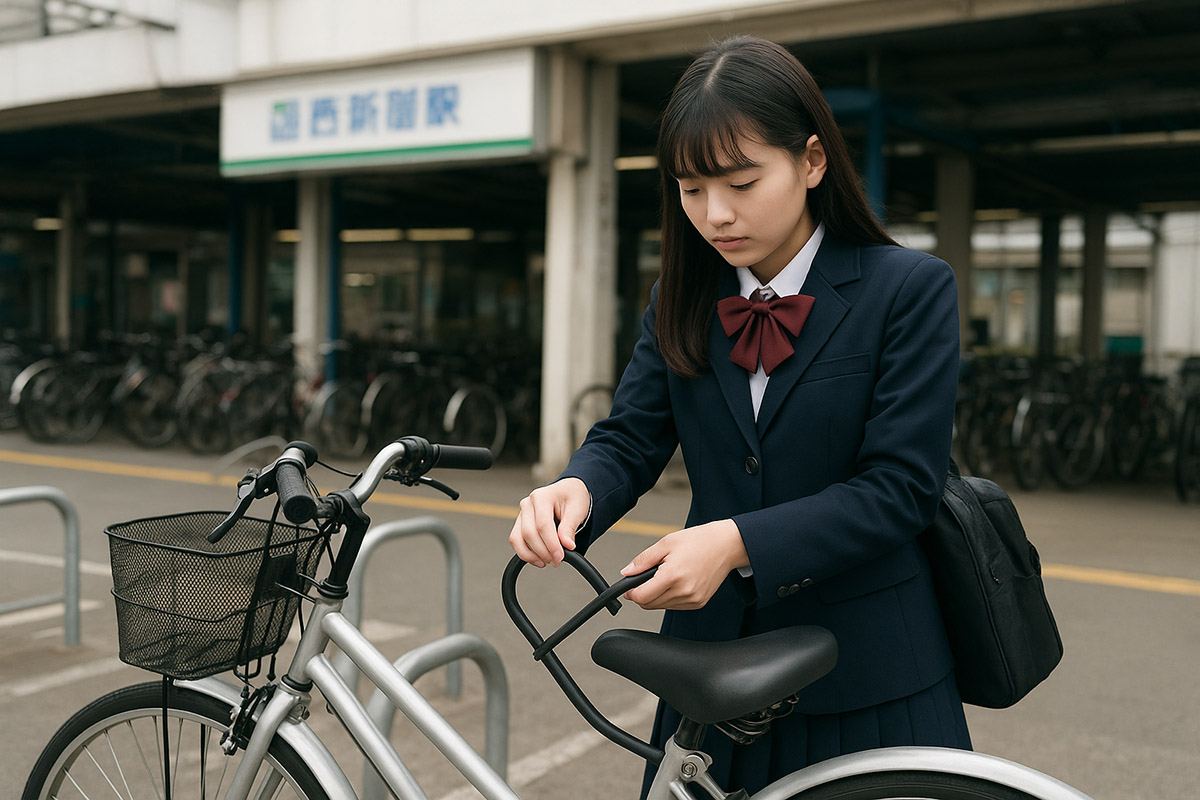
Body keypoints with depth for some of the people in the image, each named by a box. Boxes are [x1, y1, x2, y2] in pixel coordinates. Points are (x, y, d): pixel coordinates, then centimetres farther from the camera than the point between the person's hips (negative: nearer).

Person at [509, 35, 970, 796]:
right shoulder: (680, 299, 4)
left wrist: (738, 542, -27)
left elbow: (901, 485, -16)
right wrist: (576, 490, -24)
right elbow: (629, 438, 0)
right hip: (715, 662, 4)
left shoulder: (910, 289, -11)